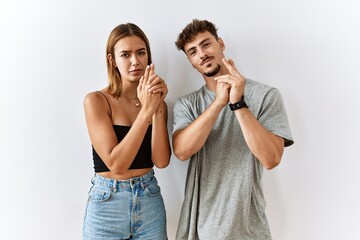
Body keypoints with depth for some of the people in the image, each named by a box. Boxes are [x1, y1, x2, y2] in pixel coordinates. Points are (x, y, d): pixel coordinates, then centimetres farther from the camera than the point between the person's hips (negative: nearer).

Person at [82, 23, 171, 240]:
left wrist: (158, 107, -19)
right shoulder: (96, 100, -11)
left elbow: (161, 160, -11)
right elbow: (116, 164, -20)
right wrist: (146, 110, -25)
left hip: (151, 202, 4)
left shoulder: (155, 101, 1)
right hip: (108, 205, -3)